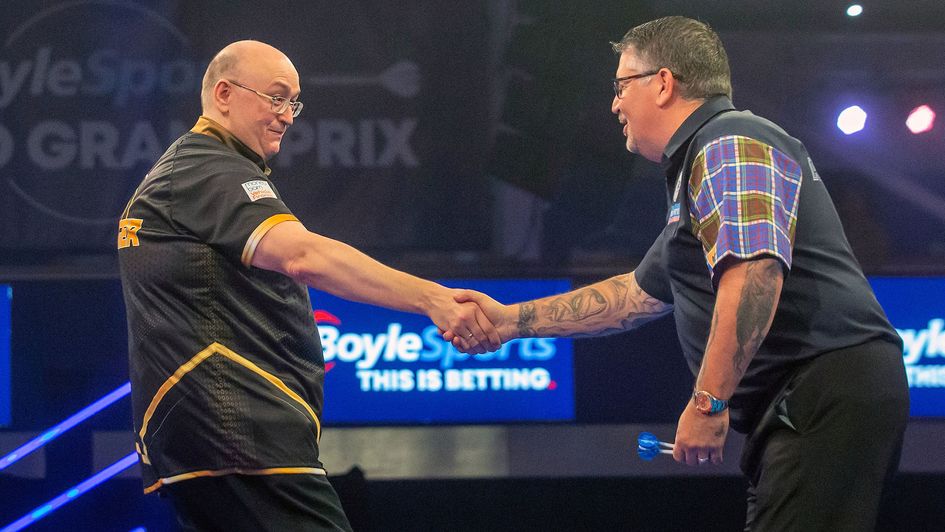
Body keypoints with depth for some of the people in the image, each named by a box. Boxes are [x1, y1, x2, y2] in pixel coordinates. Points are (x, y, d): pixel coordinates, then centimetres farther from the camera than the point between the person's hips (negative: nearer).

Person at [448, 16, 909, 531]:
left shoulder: (729, 145, -8)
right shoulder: (697, 164, 28)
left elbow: (754, 274, -24)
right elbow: (639, 294, 36)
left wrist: (709, 401, -25)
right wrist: (511, 320, 34)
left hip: (829, 388, -11)